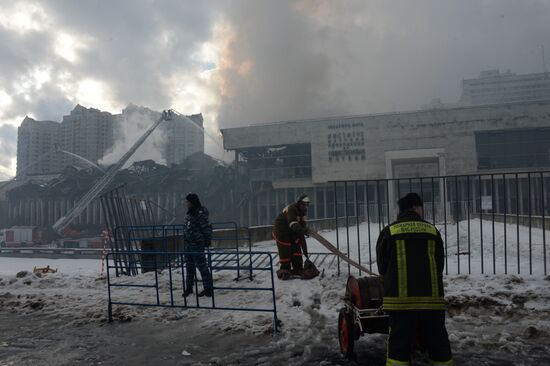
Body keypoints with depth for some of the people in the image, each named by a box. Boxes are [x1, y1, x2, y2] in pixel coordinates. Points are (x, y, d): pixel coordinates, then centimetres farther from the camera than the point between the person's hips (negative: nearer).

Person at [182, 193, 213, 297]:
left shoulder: (201, 214, -16)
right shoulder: (189, 213, 11)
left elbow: (207, 227, -15)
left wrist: (208, 240, -15)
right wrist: (185, 243, 21)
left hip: (197, 245, -9)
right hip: (188, 244, 9)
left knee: (202, 266, -2)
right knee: (189, 266, 17)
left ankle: (208, 288, 7)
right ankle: (189, 287, 29)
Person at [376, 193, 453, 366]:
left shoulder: (389, 231, 1)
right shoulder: (432, 231, 6)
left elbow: (382, 265, 7)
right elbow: (440, 264, 14)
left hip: (400, 299, -2)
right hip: (432, 299, 2)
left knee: (399, 347, 4)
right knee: (439, 345, 14)